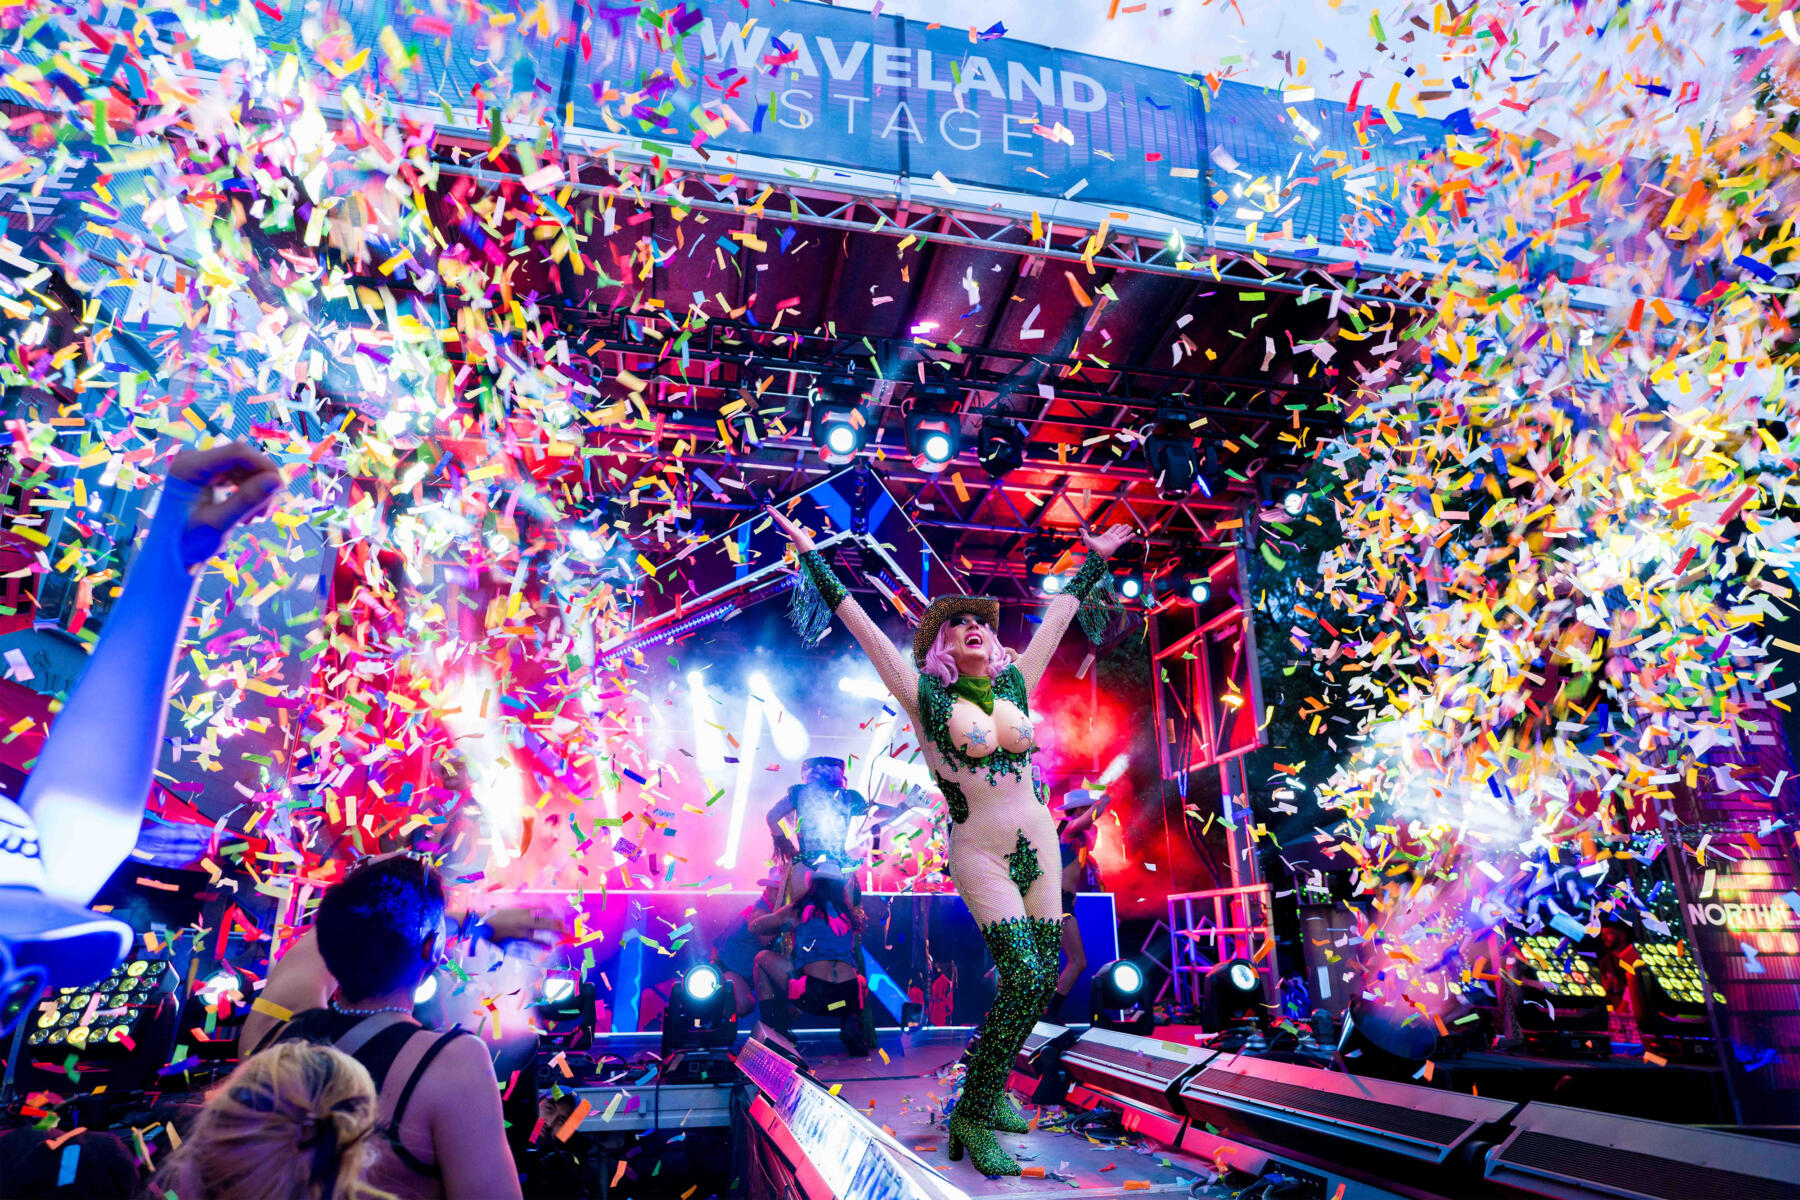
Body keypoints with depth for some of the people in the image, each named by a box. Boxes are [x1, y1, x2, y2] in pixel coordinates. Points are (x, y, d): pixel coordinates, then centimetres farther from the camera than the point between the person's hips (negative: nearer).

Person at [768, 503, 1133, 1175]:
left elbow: (1056, 618, 16)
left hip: (1038, 842, 5)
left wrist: (1094, 561, 26)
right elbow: (861, 625, -9)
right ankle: (972, 1118, 3)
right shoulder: (928, 697, -7)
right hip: (980, 854, -5)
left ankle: (992, 1085, 32)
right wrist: (813, 557, -8)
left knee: (1044, 978, 8)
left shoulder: (1015, 683, 5)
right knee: (1023, 975, -16)